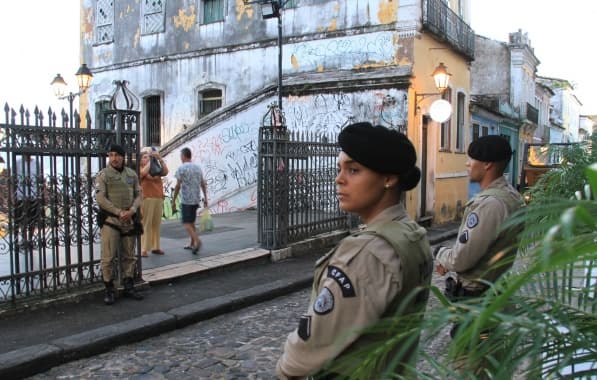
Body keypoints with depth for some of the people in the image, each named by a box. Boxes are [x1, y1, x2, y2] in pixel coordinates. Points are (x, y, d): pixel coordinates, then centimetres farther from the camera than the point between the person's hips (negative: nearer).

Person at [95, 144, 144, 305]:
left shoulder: (132, 174, 9)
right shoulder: (103, 175, -4)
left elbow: (138, 194, 9)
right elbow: (100, 198, -11)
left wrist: (132, 210, -10)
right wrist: (119, 212, -16)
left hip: (130, 220, 4)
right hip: (110, 221, -4)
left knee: (129, 256, 11)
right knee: (108, 257, -3)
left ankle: (129, 287, 23)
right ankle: (109, 290, 9)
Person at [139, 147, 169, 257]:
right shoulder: (140, 169, 4)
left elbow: (165, 172, 1)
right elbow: (146, 172, -18)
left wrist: (160, 158, -6)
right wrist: (151, 159, -9)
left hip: (159, 198, 5)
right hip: (147, 199, -5)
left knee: (156, 224, 7)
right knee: (146, 224, -6)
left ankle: (155, 247, 13)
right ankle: (143, 249, -5)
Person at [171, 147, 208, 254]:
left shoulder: (181, 168, -8)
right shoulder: (198, 167, 11)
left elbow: (178, 186, -11)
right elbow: (203, 184, 11)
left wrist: (173, 201, -6)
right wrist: (205, 198, 17)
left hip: (186, 200, -6)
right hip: (196, 199, 7)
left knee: (186, 223, -5)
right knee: (191, 222, 16)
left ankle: (197, 240, -22)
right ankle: (192, 244, 20)